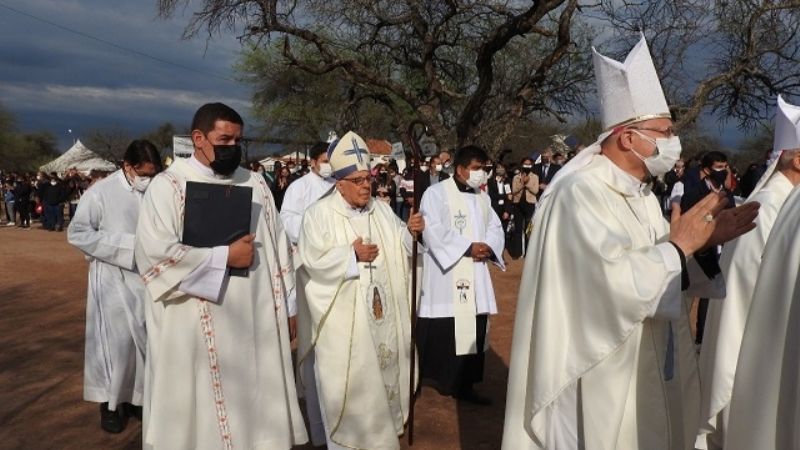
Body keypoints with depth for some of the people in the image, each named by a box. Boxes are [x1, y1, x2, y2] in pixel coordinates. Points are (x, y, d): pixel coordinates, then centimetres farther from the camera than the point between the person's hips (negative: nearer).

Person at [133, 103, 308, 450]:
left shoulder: (255, 184, 9)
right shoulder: (167, 186, -5)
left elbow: (278, 247, 10)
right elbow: (155, 253, -17)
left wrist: (287, 307, 6)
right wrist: (224, 256, -13)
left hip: (256, 321, 4)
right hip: (195, 328, -4)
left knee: (256, 405, 13)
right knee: (199, 412, 8)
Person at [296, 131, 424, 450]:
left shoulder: (382, 211, 8)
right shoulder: (320, 214, -8)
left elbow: (399, 248, 7)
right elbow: (313, 260, -15)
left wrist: (410, 232, -12)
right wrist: (352, 254, -22)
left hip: (382, 315, 5)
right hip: (343, 319, -5)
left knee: (383, 372, 16)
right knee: (349, 382, 3)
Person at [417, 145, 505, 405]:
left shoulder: (483, 198, 16)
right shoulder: (436, 193, -5)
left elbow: (496, 229, 13)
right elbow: (434, 232, -16)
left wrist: (488, 247, -9)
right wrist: (469, 246, -17)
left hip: (475, 277, 7)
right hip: (445, 276, -6)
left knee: (473, 331, 8)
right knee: (440, 331, -3)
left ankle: (464, 385, 19)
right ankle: (427, 377, 12)